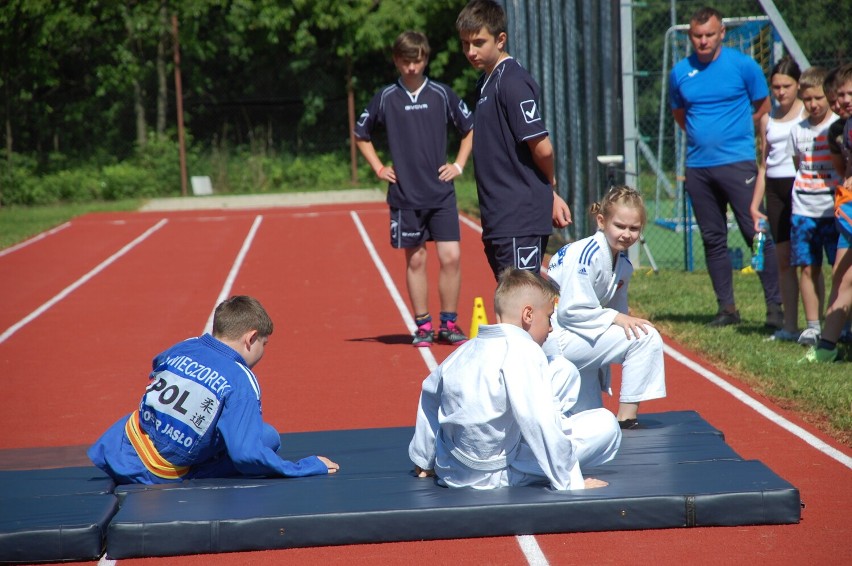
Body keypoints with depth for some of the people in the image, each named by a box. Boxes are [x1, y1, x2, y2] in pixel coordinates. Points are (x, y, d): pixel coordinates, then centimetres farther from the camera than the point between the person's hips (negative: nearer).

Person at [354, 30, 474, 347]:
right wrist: (379, 168, 7)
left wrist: (459, 164, 6)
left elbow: (470, 128, 14)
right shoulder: (386, 98, 1)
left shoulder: (441, 94, 1)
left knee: (451, 257, -6)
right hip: (405, 195, 0)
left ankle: (448, 324, 6)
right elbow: (361, 135, 15)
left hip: (441, 193, 0)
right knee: (415, 260, 5)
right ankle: (423, 326, 13)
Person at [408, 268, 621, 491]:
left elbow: (429, 392, 22)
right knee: (604, 423, -1)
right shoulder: (522, 350, -18)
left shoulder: (464, 351, 7)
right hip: (494, 475, -8)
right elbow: (539, 423, -25)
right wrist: (570, 482, -20)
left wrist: (424, 460, 33)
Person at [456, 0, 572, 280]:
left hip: (520, 217, -9)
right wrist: (550, 194, 10)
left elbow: (542, 148, -17)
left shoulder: (513, 82, -14)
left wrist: (549, 187, 2)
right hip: (498, 217, 10)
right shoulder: (486, 82, 15)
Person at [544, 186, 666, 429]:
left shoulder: (623, 265, 7)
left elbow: (617, 309, 14)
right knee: (646, 337, -21)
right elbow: (571, 311, -24)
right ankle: (626, 418, -16)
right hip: (556, 338, -9)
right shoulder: (587, 255, -19)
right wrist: (616, 318, -28)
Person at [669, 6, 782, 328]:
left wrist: (736, 131, 6)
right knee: (713, 240, 7)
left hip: (737, 163, -4)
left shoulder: (743, 65, -2)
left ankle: (775, 305, -7)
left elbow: (763, 108, 9)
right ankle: (727, 308, 14)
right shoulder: (680, 73, 8)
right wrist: (703, 135, 12)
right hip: (698, 166, 4)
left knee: (757, 234, -9)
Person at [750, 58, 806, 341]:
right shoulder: (767, 119, 14)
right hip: (775, 190, 5)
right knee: (783, 259, 6)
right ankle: (789, 326, 10)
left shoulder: (808, 113, -1)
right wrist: (755, 204, 15)